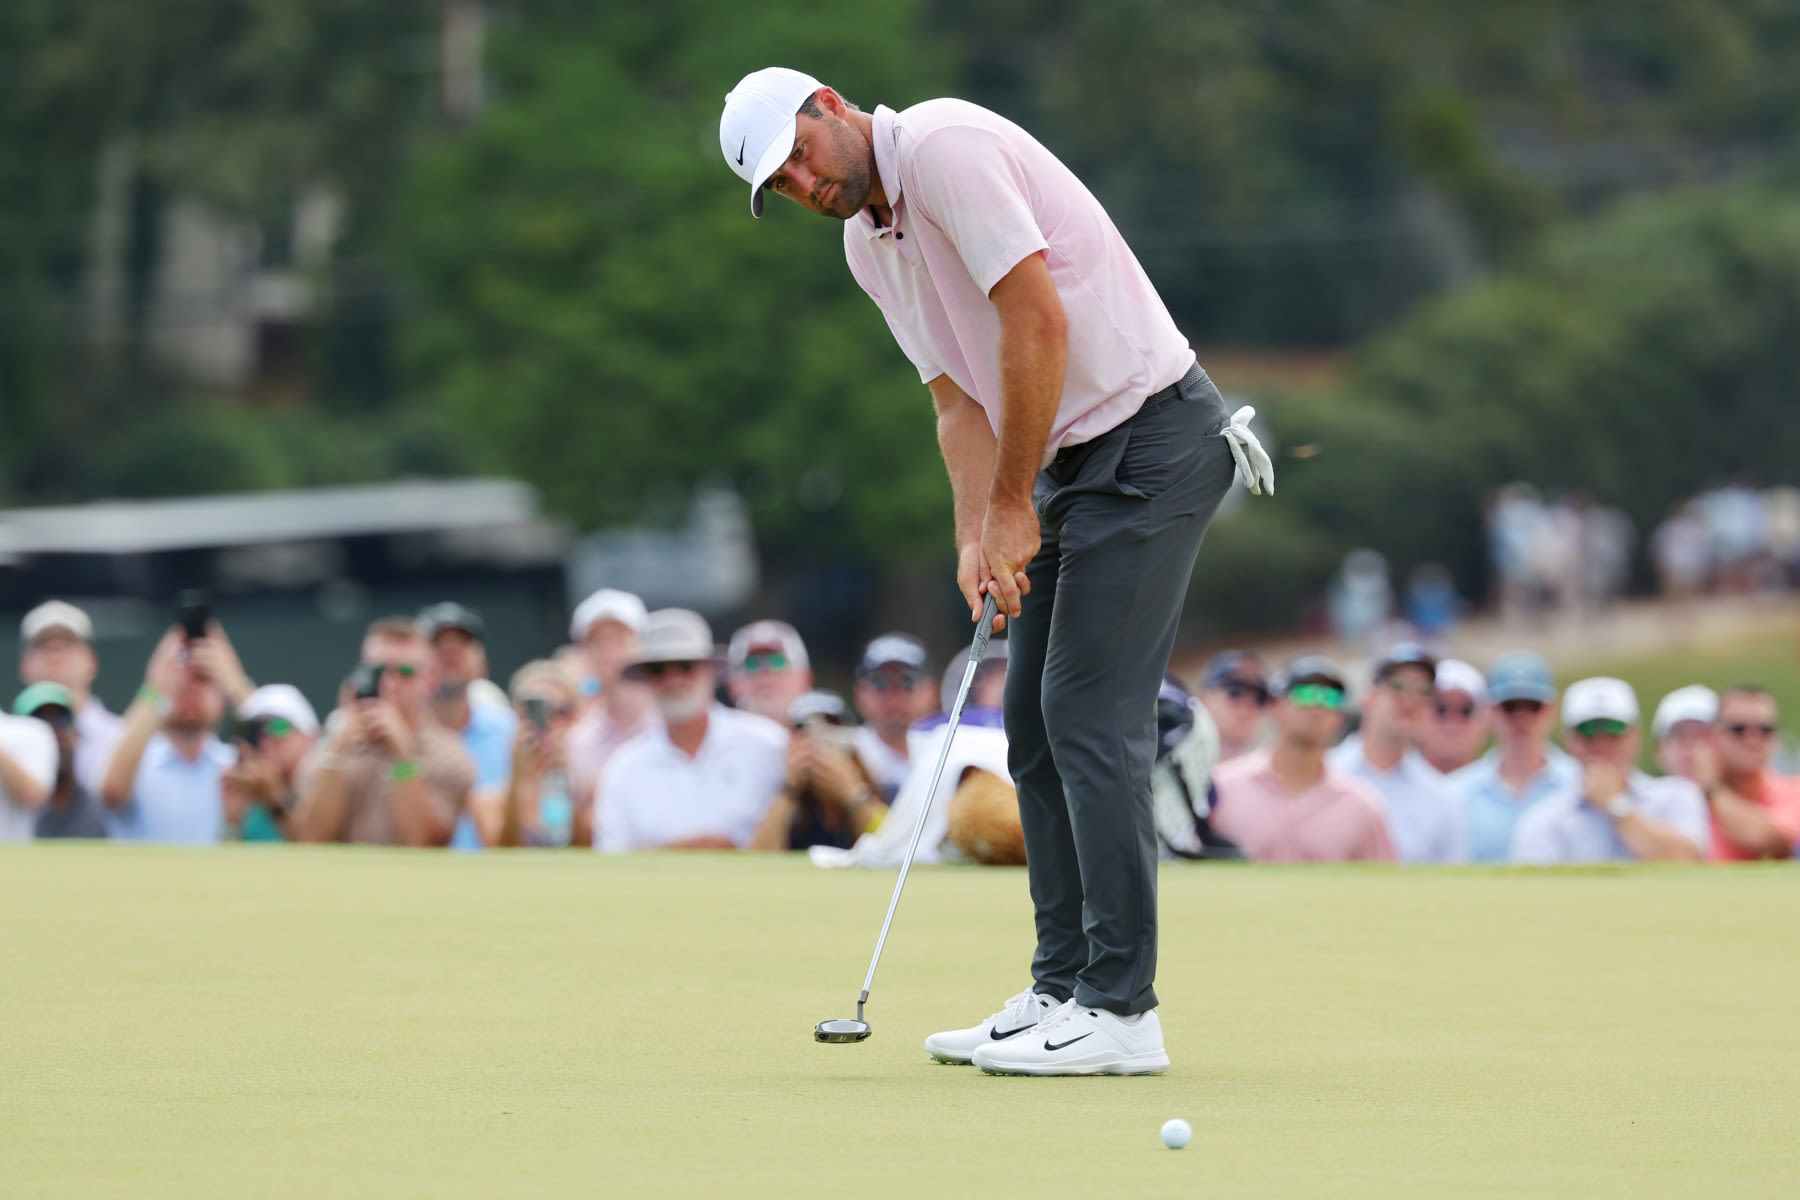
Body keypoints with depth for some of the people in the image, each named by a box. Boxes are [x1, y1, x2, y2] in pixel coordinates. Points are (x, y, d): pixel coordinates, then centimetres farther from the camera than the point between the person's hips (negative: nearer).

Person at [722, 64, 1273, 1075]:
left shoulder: (946, 147, -17)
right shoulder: (868, 244, 12)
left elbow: (1039, 322, -22)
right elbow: (960, 400, 12)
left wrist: (1012, 504, -14)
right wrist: (977, 537, -5)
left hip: (1152, 436, -10)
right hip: (1071, 460, 10)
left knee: (1091, 714, -12)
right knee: (1035, 722, 9)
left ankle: (1121, 1010, -12)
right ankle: (1066, 987, 14)